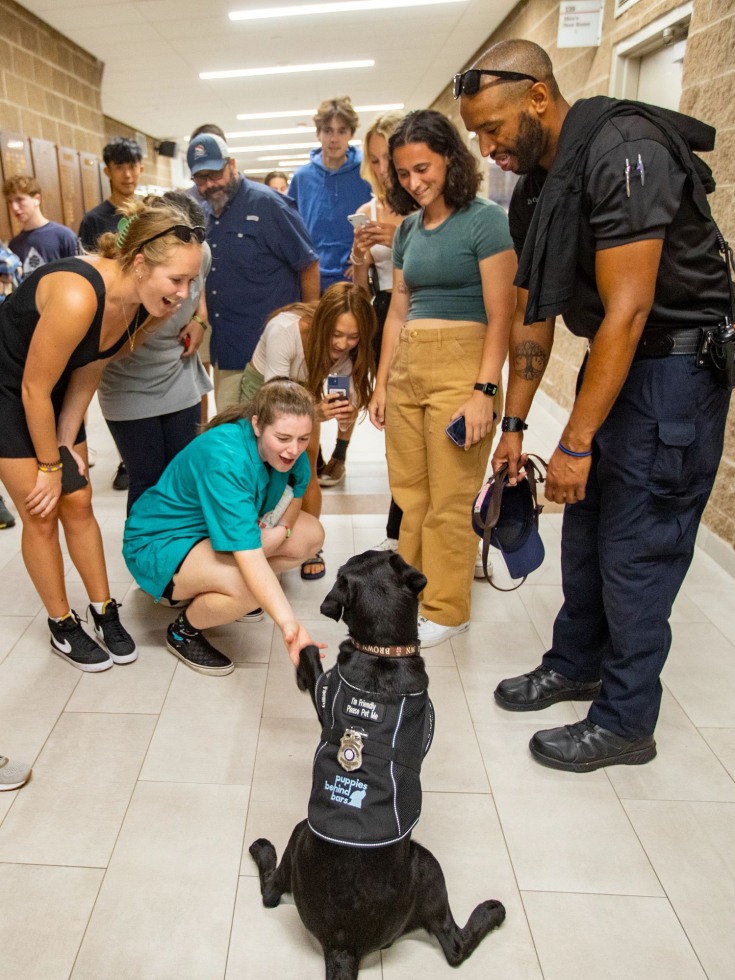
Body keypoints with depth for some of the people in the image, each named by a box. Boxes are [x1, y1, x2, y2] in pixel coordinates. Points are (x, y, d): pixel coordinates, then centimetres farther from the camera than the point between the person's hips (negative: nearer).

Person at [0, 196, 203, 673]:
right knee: (41, 516, 0)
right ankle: (63, 626, 18)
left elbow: (88, 372, -3)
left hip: (53, 392, 6)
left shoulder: (147, 306, -14)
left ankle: (105, 611, 23)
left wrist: (66, 446, -3)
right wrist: (50, 465, -14)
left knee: (78, 505, 9)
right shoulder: (77, 296, -37)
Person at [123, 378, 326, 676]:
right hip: (161, 541, -8)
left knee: (312, 535, 1)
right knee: (247, 586, -34)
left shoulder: (287, 449, -15)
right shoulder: (227, 460, -37)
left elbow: (295, 492, 4)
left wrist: (282, 529, -19)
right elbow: (248, 556, -43)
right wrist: (287, 622, -53)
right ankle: (183, 631, -1)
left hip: (224, 526, 8)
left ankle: (206, 591, 12)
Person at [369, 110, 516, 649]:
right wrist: (382, 382, 15)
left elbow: (500, 315, -10)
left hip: (461, 366, -6)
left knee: (450, 499, 0)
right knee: (409, 493, 12)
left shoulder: (484, 219, -4)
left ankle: (447, 609, 16)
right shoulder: (409, 228, 15)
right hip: (406, 367, 7)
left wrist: (484, 390, -17)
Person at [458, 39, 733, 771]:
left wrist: (576, 444, -23)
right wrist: (515, 424, 11)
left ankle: (625, 722, 14)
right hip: (610, 358, 9)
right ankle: (575, 664, 33)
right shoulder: (534, 187, 7)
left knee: (635, 548, -3)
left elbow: (627, 312, -25)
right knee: (584, 526, 14)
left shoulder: (622, 153, -21)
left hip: (675, 364, -9)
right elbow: (532, 316, 10)